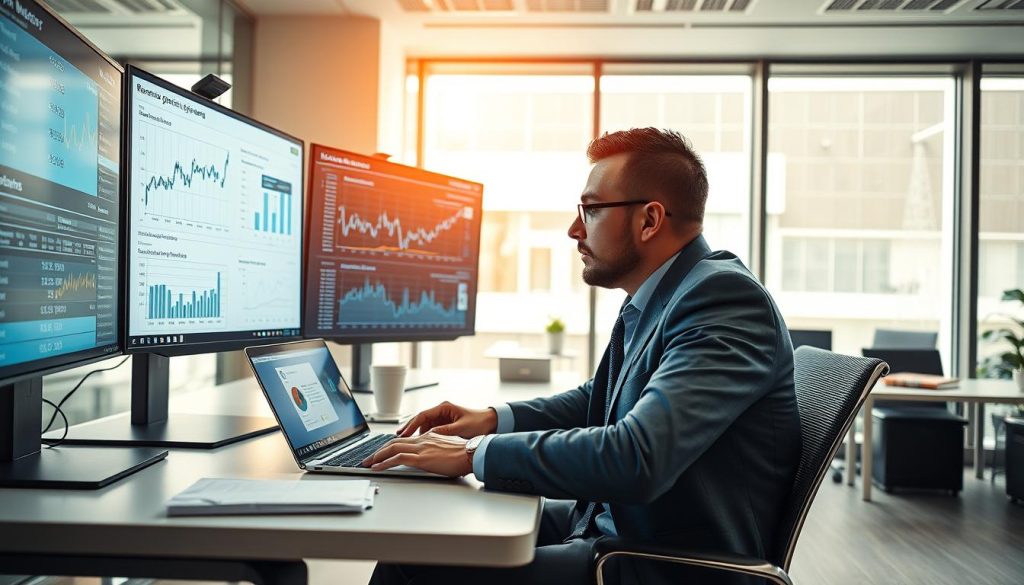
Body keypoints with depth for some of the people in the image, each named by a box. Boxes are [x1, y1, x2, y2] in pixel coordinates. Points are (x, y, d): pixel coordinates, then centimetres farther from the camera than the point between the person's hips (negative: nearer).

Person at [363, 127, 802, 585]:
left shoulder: (725, 299, -22)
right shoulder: (650, 302, 8)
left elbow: (636, 457, -31)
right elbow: (595, 400, 21)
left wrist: (474, 453, -22)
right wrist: (493, 421, 5)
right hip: (611, 522, 9)